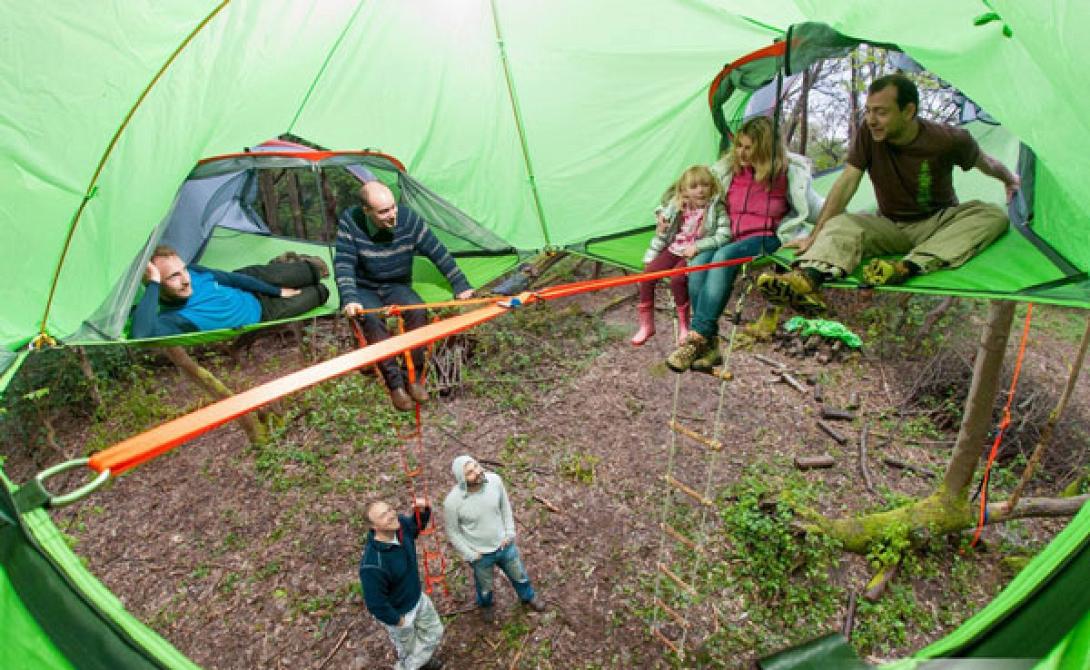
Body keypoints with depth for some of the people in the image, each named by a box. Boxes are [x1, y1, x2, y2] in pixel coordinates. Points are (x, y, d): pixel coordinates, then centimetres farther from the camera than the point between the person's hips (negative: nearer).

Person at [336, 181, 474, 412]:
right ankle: (394, 383, -24)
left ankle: (414, 376, -16)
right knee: (372, 319, -34)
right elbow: (343, 264, -21)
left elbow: (438, 252, -9)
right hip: (363, 289, -1)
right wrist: (349, 299, -36)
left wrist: (460, 285, -8)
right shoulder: (349, 221, -18)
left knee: (418, 311, -29)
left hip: (397, 287, 2)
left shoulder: (409, 219, -15)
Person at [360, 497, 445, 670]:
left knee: (435, 632, 28)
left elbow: (417, 525, 2)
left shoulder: (401, 524, -23)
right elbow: (375, 603, -29)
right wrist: (397, 620, -14)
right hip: (398, 612, -6)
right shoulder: (372, 565, -42)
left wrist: (423, 510, -19)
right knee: (407, 649, 25)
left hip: (418, 598, 6)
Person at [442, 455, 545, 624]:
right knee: (485, 586, 27)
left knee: (519, 575, 27)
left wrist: (510, 532, -4)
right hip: (480, 554, -2)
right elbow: (452, 531, -14)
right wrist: (470, 555, -10)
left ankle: (528, 597, 59)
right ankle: (485, 605, 62)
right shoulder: (452, 501, -31)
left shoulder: (494, 480, -23)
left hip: (504, 545, 3)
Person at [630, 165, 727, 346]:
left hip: (696, 254, -4)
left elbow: (723, 236, -16)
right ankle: (646, 324, -2)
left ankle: (684, 325, -7)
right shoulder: (677, 208, 6)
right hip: (673, 250, 5)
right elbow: (662, 235, 13)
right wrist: (650, 256, 9)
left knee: (677, 279, -30)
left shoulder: (716, 207, -6)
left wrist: (697, 246, -23)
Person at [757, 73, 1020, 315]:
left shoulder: (948, 139, -14)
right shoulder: (867, 135, -12)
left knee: (993, 215, -27)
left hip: (939, 223, 0)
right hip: (891, 227, 0)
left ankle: (909, 267, -50)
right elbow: (847, 182, -18)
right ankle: (807, 277, -61)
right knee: (841, 224, -28)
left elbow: (983, 162, 5)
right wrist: (816, 235, -26)